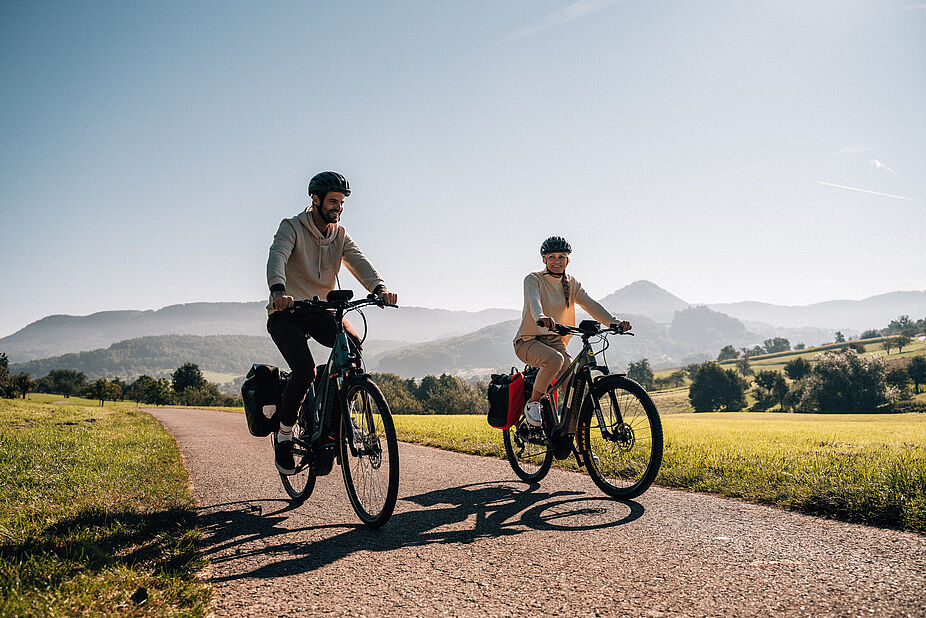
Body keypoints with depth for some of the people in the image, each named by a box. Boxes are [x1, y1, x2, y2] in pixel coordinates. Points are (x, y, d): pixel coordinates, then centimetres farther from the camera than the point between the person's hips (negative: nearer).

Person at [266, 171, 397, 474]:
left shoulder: (340, 235, 8)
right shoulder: (292, 228, -7)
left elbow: (359, 261, -10)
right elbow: (277, 258, -26)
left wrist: (379, 287, -32)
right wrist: (278, 290, -49)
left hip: (322, 312, 4)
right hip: (287, 314, -4)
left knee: (353, 345, -26)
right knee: (304, 370, -25)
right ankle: (284, 433, -2)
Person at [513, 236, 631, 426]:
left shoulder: (571, 284, 8)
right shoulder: (533, 280, -7)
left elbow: (591, 304, -6)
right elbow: (534, 301, -29)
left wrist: (614, 322, -24)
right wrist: (541, 318, -53)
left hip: (555, 341, 5)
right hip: (529, 341, -5)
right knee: (555, 359, -37)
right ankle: (532, 403, -17)